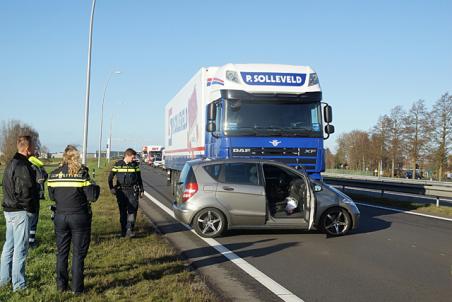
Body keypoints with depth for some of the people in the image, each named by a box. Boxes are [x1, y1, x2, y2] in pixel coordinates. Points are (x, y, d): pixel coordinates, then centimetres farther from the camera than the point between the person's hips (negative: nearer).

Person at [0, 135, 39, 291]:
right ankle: (19, 284, 5)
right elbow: (24, 192, -24)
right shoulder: (23, 166, -20)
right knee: (20, 248, -2)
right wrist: (31, 208, -9)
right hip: (20, 212, -10)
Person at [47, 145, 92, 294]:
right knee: (78, 253, 6)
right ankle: (77, 288, 9)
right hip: (79, 216, -3)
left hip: (60, 216, 3)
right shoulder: (82, 172, -10)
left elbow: (51, 196, 6)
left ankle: (61, 285, 22)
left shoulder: (54, 174, 1)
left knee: (61, 252, 15)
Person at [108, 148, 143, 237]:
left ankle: (129, 230, -14)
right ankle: (123, 231, 15)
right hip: (121, 191, 0)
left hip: (132, 191, 1)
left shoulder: (135, 165, 6)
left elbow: (139, 178, 13)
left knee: (132, 210, -12)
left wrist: (141, 190, 10)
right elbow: (110, 177, 8)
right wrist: (111, 188, 0)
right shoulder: (118, 164, 1)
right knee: (123, 212, 6)